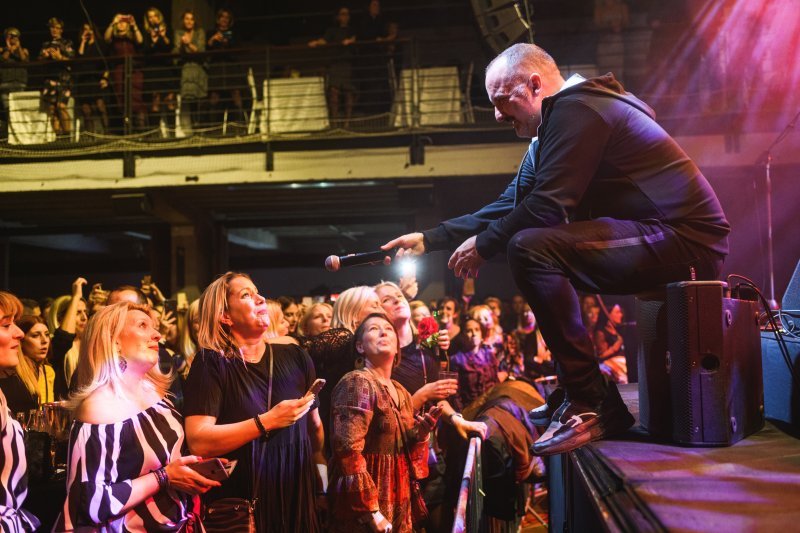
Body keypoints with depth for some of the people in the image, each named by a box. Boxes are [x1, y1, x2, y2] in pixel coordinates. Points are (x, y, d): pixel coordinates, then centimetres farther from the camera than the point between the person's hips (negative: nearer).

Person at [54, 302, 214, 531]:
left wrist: (193, 468, -2)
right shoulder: (100, 407, -23)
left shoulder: (155, 391, 0)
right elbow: (92, 504, -26)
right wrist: (164, 478, -23)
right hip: (133, 527, -7)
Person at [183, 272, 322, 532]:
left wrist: (320, 471, 1)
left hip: (297, 498, 4)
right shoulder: (211, 363, -9)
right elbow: (198, 441, -19)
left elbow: (314, 425, 9)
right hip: (239, 504, -4)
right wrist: (268, 421, -23)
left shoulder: (294, 357, 2)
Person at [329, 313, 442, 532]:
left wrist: (421, 431, -3)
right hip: (363, 508, -7)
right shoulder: (357, 382, -13)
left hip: (397, 502, 7)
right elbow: (348, 449, -21)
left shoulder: (401, 392, 10)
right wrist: (372, 510, -21)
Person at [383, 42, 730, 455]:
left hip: (685, 238, -11)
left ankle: (588, 406, -15)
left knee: (531, 247, -23)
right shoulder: (552, 129, 19)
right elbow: (509, 205, 19)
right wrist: (429, 239, 16)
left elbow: (547, 206, -21)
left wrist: (483, 245, -6)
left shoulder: (577, 110, -13)